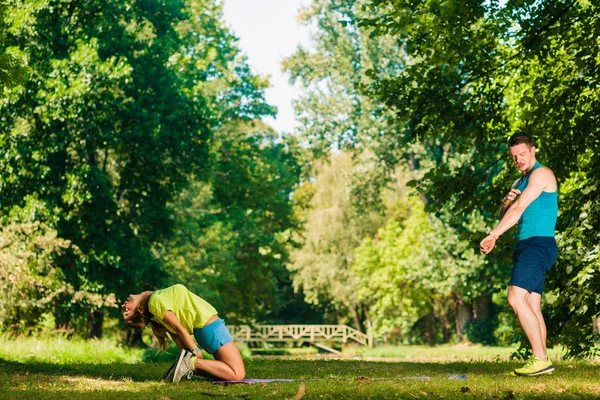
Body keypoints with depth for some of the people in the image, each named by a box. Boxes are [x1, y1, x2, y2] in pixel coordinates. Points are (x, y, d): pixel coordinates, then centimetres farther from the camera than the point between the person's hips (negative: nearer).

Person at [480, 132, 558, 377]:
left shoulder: (541, 174, -5)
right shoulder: (520, 182, 24)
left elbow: (518, 209, -12)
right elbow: (506, 215, 19)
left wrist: (493, 236, -15)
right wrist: (506, 201, -3)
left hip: (539, 244, -9)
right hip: (526, 246, 9)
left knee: (516, 299, -20)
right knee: (532, 306, 3)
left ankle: (541, 359, -21)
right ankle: (540, 360, 0)